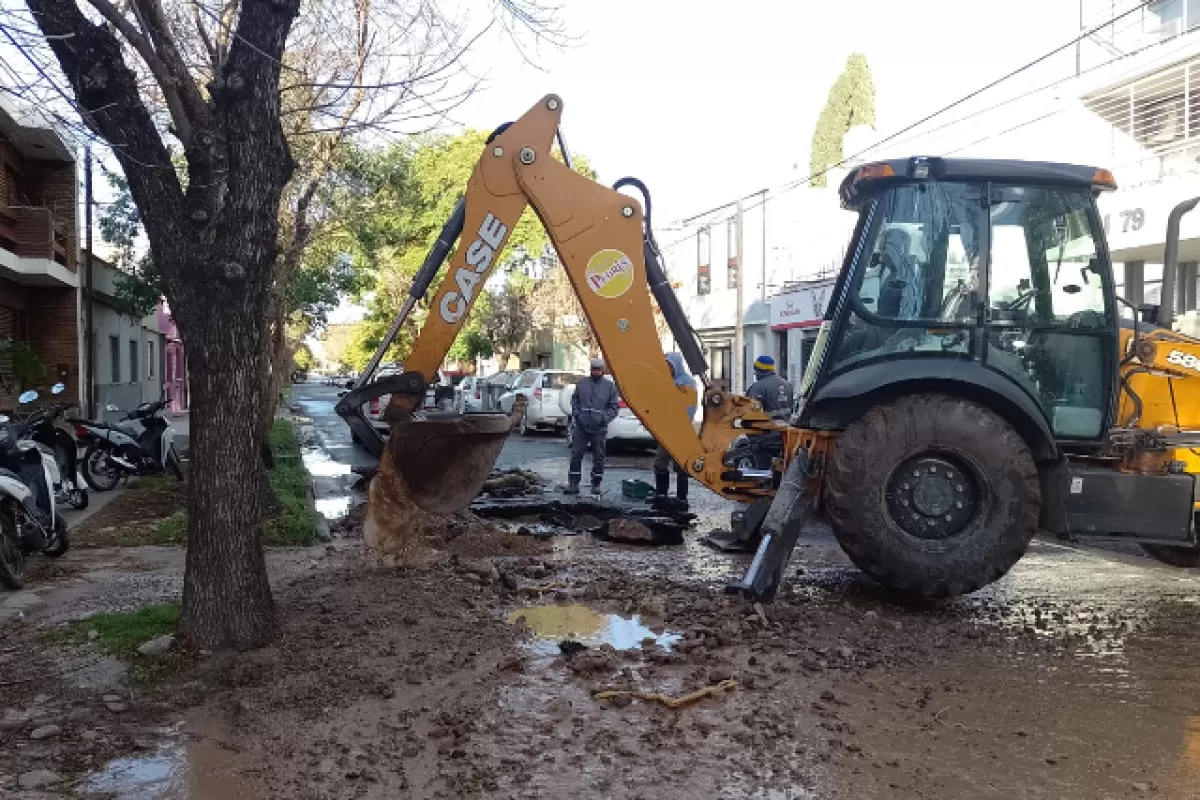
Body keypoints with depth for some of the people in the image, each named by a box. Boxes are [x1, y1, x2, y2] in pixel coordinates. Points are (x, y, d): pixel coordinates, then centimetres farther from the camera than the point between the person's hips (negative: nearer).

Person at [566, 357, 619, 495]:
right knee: (576, 455, 0)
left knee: (598, 457, 5)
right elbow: (574, 400, 14)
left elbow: (614, 406, 6)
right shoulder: (582, 383, 7)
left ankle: (596, 484, 16)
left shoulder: (610, 386, 4)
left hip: (599, 429, -1)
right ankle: (573, 484, 7)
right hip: (581, 427, 1)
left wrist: (605, 418, -7)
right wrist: (576, 414, 0)